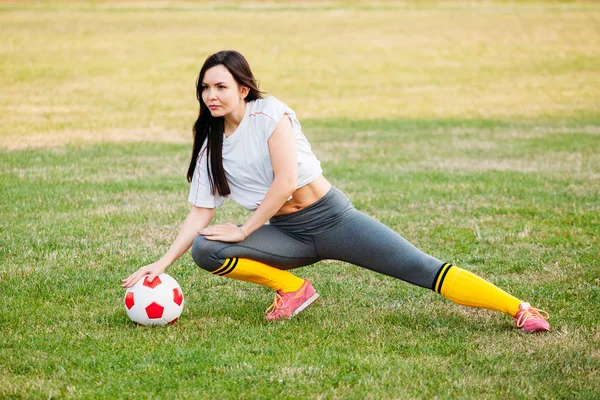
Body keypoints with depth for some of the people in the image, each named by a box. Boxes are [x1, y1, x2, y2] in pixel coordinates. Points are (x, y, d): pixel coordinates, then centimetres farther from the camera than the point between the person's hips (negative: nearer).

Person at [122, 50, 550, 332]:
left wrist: (243, 231, -14)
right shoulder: (211, 146, 6)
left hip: (329, 216, -5)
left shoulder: (269, 113, -10)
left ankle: (520, 310, -18)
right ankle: (293, 289, -1)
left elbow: (286, 181, -18)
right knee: (205, 251, -20)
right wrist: (162, 263, -4)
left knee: (423, 270, -17)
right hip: (283, 234, 5)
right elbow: (201, 212, 6)